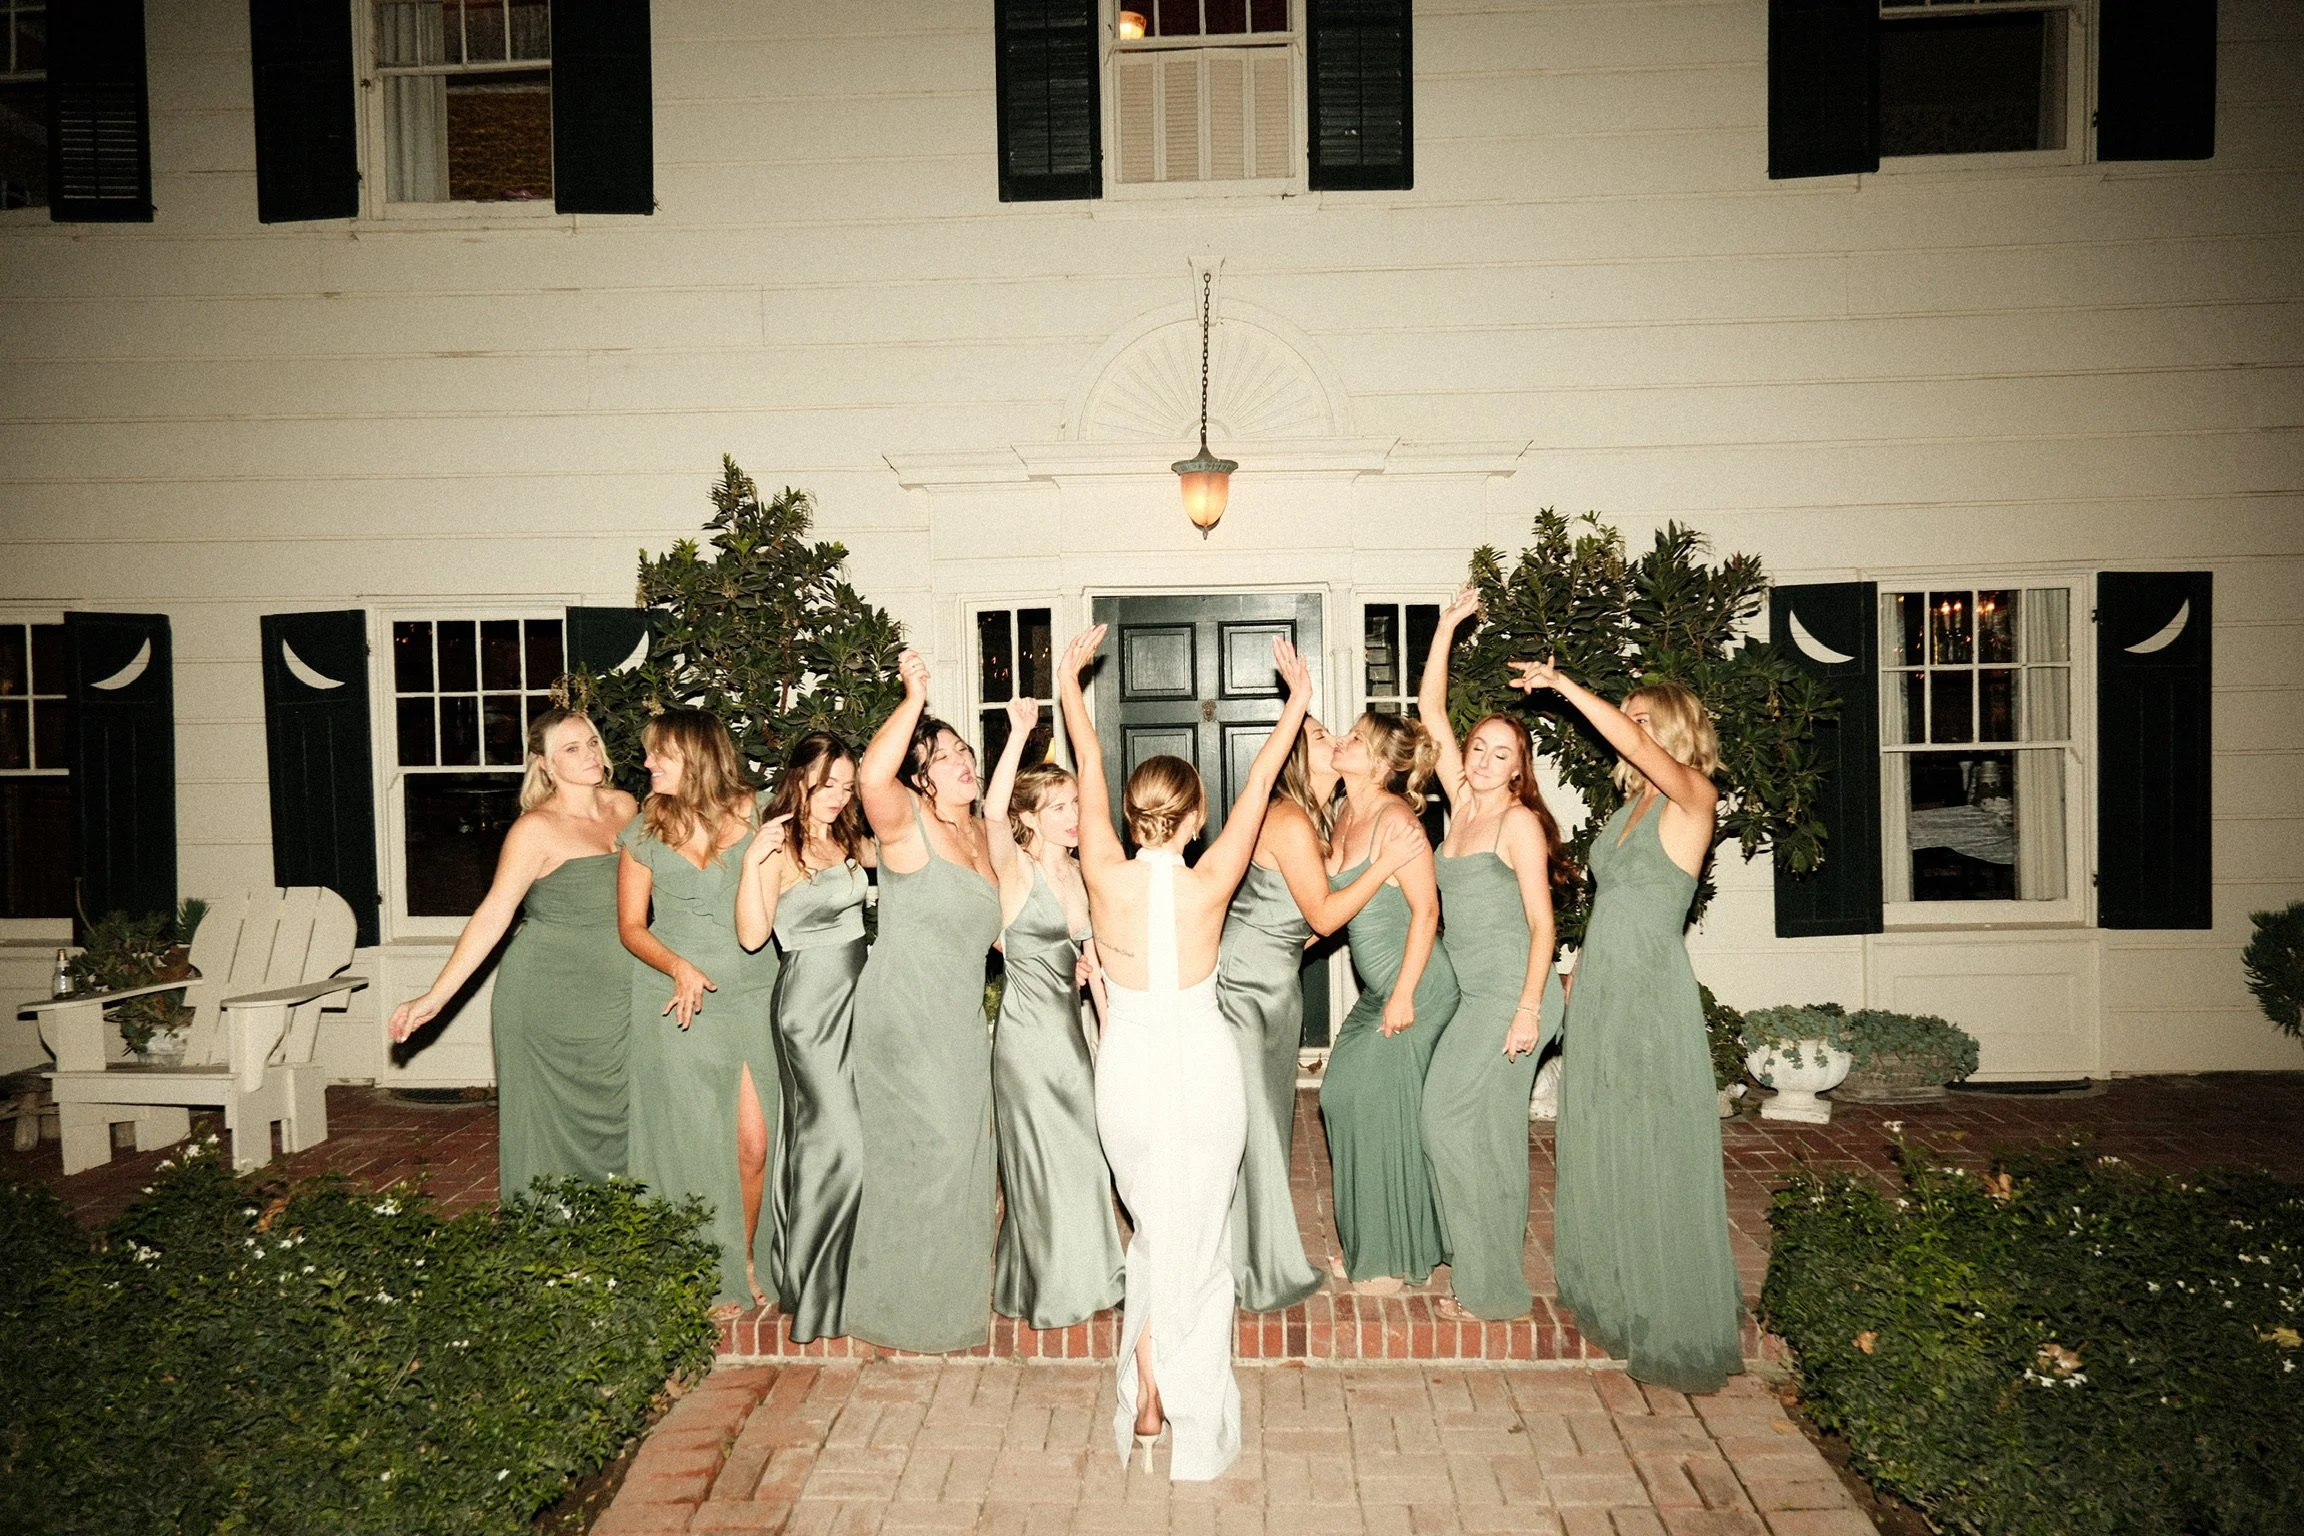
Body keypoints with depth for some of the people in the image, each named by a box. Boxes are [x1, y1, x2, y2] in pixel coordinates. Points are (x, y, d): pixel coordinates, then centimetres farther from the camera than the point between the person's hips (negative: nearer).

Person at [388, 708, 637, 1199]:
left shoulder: (624, 808, 7)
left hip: (614, 1000, 5)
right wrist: (436, 997, -16)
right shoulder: (537, 829, -11)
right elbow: (493, 914, -13)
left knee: (612, 1121, 9)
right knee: (550, 1129, 2)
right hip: (548, 1001, -5)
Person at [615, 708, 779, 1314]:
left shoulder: (755, 815, -1)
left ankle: (749, 1259, 20)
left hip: (752, 997, 0)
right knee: (694, 1145, 4)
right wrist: (678, 967, -12)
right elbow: (631, 926, 3)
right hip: (680, 1003, 1)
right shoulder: (644, 830, 2)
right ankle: (711, 1277, 20)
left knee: (756, 1144, -3)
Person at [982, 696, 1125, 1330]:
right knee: (1044, 1156, 4)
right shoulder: (1015, 870, -14)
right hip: (1027, 1027, -7)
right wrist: (1019, 734, -36)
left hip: (1070, 1026, 7)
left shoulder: (1080, 873, 6)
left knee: (1081, 1152, 15)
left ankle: (1085, 1273, 33)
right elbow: (992, 813, -34)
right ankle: (1050, 1286, 21)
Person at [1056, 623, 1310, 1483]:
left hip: (1128, 1068, 2)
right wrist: (1296, 703, 6)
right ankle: (1191, 1426, 19)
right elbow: (1257, 785, -5)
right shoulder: (1208, 886, -15)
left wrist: (1070, 687, 15)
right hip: (1203, 1065, -1)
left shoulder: (1105, 876, -12)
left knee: (1151, 1228, 21)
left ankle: (1146, 1399, 24)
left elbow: (1089, 770, 0)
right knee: (1195, 1239, 11)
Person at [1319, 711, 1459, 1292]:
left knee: (1381, 1108, -2)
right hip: (1377, 988, 9)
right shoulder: (1347, 812, 7)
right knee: (1343, 1097, 10)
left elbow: (1425, 910, -18)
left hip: (1415, 987, -9)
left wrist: (1403, 996, -18)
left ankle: (1396, 1257, 16)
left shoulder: (1395, 818, -18)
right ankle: (1366, 1247, 26)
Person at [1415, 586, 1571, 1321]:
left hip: (1510, 989, -7)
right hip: (1468, 988, 7)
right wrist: (1447, 628, 8)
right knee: (1488, 1127, 10)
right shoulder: (1462, 805, 10)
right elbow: (1431, 713, 12)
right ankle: (1487, 1272, 20)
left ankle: (1487, 1284, 4)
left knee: (1453, 1116, -7)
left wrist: (1529, 1007, -19)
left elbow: (1541, 921, -11)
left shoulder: (1519, 821, -8)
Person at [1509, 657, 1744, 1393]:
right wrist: (1580, 966, 14)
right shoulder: (1631, 806, 15)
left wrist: (1562, 684, -20)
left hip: (1651, 987, -8)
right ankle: (1612, 1299, 26)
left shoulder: (1693, 798, -7)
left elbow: (1629, 738, -24)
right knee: (1600, 1145, 12)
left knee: (1653, 1151, -2)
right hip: (1600, 982, 8)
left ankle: (1675, 1324, 11)